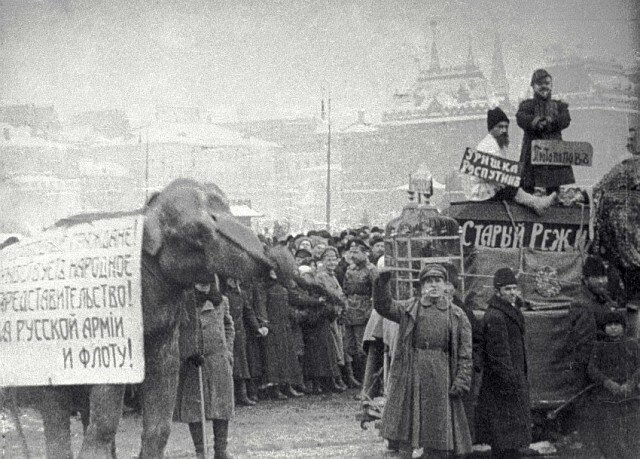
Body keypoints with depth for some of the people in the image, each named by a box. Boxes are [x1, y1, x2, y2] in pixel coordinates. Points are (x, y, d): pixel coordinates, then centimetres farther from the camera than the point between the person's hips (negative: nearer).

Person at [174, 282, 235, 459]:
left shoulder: (221, 301, 8)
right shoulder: (182, 300, -5)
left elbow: (228, 326, 20)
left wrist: (228, 353, 10)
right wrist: (190, 353, -13)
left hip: (218, 359, 3)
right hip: (190, 362, -3)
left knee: (221, 405, 2)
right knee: (193, 407, -1)